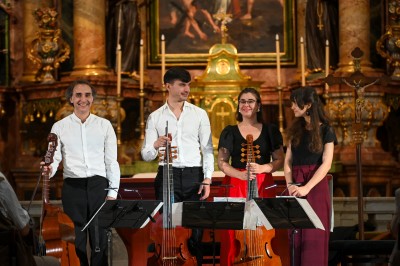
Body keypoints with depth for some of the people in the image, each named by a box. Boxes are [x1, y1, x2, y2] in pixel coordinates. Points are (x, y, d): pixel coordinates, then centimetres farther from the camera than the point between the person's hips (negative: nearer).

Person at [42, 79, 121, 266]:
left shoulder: (104, 125, 9)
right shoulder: (60, 127, 7)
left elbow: (111, 161, 9)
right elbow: (55, 158, 4)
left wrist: (113, 191, 4)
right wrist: (49, 169, -18)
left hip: (98, 185, 0)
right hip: (73, 186, 0)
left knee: (100, 239, 0)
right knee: (76, 240, 3)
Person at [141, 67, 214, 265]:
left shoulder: (199, 114, 8)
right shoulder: (155, 117, 6)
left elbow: (207, 149, 6)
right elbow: (146, 155, 4)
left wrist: (207, 179, -4)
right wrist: (155, 145, -18)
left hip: (194, 176, 0)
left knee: (195, 231, 1)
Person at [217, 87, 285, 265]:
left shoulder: (270, 131, 8)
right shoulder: (230, 132, 7)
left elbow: (279, 160, 7)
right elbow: (222, 162, 4)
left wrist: (263, 168, -13)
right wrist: (240, 174, -14)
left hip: (263, 187, 0)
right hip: (235, 186, 0)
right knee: (235, 235, -6)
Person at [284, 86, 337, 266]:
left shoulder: (325, 130, -2)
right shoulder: (295, 129, 12)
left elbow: (326, 164, -10)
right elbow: (288, 161, 10)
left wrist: (306, 188, -20)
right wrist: (289, 184, -8)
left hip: (315, 186, -4)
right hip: (295, 186, 5)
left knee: (314, 237, -5)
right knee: (295, 235, 2)